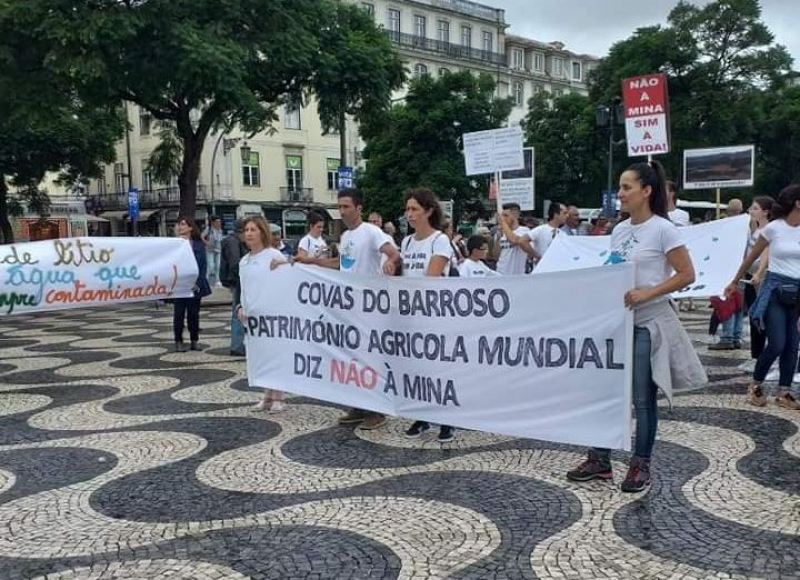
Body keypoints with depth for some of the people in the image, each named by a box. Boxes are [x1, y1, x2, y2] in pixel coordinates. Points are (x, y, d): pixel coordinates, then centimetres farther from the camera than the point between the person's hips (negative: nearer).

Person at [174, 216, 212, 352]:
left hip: (195, 285, 1)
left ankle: (194, 341, 18)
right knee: (179, 314, 3)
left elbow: (203, 265, 3)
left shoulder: (199, 245, 4)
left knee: (194, 313, 8)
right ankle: (178, 341, 11)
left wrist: (198, 282, -4)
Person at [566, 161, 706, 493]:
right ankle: (600, 460, 19)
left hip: (648, 323, -6)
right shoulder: (619, 231, 9)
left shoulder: (662, 229, -10)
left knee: (643, 397, 1)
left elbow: (687, 275, -12)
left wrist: (646, 293, -20)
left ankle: (640, 465, 15)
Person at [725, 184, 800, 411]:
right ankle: (755, 385, 12)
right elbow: (752, 256, 3)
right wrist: (735, 282, 9)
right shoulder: (774, 228, -8)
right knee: (777, 344, -8)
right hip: (775, 290, -4)